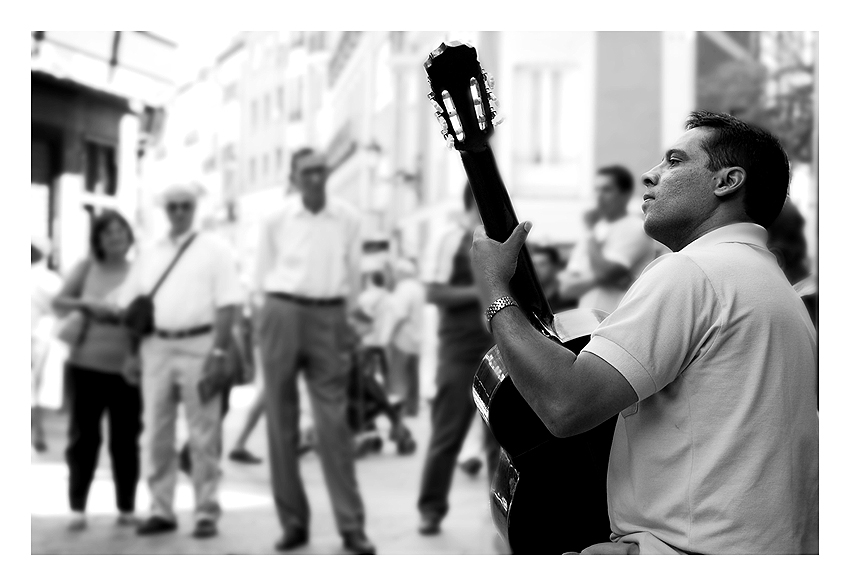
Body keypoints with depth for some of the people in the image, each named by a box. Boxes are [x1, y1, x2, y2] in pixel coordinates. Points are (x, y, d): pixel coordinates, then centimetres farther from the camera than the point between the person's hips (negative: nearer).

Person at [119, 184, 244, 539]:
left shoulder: (214, 249, 2)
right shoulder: (149, 255, 15)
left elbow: (228, 304, -5)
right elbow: (131, 306, 17)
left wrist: (218, 352, -14)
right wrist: (133, 352, 6)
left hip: (199, 345, -4)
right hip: (157, 346, 4)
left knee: (203, 437, -2)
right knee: (156, 435, 5)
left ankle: (207, 513, 3)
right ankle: (161, 511, 12)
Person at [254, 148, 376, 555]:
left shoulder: (348, 219, 3)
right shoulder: (276, 220, 2)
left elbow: (354, 276, 11)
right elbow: (264, 276, 10)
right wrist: (284, 315, 10)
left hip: (330, 319, -1)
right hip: (282, 316, 1)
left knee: (333, 425, -6)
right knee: (281, 425, 2)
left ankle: (352, 526, -3)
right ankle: (293, 522, 10)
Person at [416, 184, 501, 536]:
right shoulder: (451, 242, -4)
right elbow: (433, 293, -11)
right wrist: (481, 291, -15)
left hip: (501, 351, 5)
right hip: (460, 351, -5)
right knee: (447, 433, 0)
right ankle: (431, 509, 10)